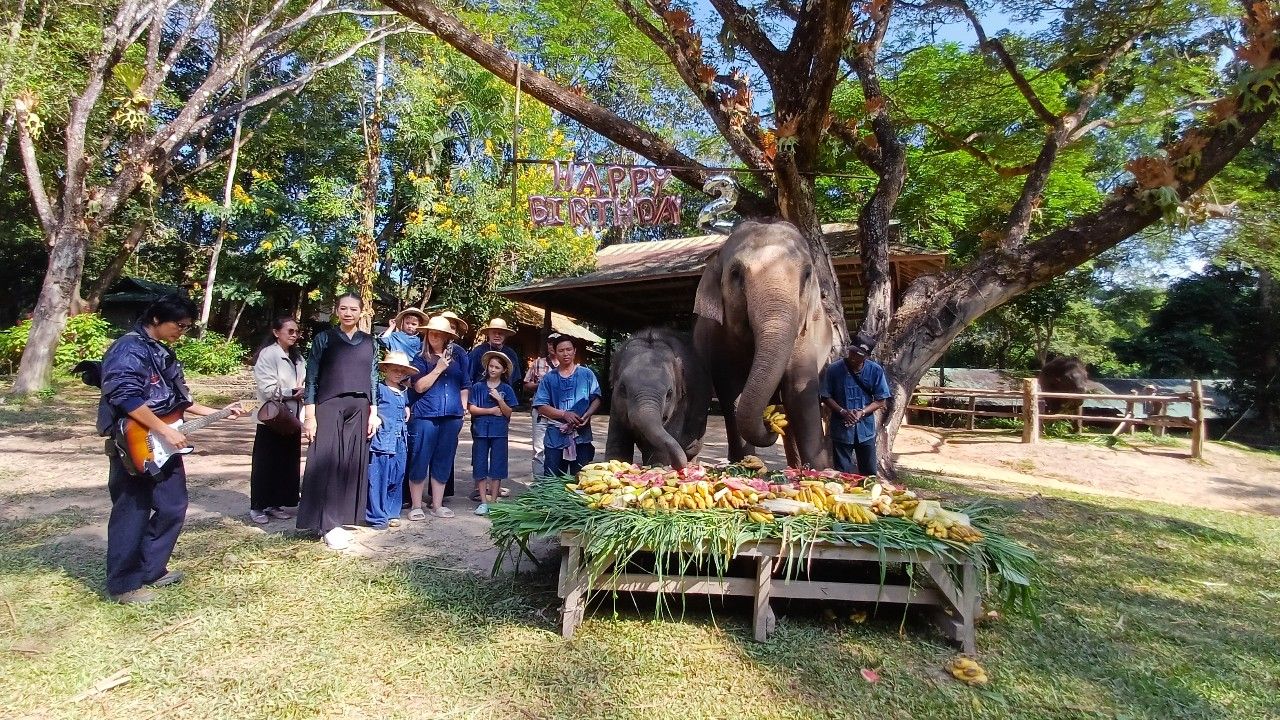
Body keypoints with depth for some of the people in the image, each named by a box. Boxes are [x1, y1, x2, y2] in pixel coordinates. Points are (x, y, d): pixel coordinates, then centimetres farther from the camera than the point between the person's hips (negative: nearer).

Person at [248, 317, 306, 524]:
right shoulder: (268, 354, -11)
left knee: (287, 462, 9)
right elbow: (268, 389, -17)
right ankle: (258, 507, 12)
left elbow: (303, 384, 13)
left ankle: (276, 503, 20)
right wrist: (293, 392, -12)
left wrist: (303, 391, -9)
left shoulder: (296, 356, 12)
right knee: (266, 463, 2)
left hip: (292, 417, 7)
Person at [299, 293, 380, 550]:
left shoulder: (369, 342, 11)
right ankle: (328, 524, 1)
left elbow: (373, 379, 12)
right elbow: (311, 378, 0)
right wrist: (309, 415, -7)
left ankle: (339, 520, 14)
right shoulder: (324, 339, 3)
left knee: (351, 464, 4)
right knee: (327, 463, -4)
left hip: (359, 409, 3)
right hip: (329, 407, -3)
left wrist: (373, 413, 6)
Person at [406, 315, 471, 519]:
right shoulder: (421, 358, 2)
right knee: (420, 461, 1)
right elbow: (419, 386, -7)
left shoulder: (458, 355, 7)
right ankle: (416, 506, 13)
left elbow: (465, 385, 13)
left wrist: (462, 409, 9)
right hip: (425, 416, -2)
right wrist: (439, 368, -12)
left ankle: (437, 505, 21)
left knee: (443, 462, 10)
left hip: (452, 417, 3)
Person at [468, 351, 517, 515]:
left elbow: (508, 413, -1)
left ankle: (494, 501, 12)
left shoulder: (506, 389, 3)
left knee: (497, 466, 3)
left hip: (499, 432, 0)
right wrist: (491, 411, -8)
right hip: (480, 431, 0)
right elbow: (472, 409, -2)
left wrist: (499, 399, -15)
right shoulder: (478, 387, 3)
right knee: (480, 466, 2)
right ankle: (483, 501, 10)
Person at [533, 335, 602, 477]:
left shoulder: (586, 374, 6)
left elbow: (596, 399, 4)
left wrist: (587, 415, -15)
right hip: (556, 437, 0)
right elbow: (541, 406, 1)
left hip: (581, 435, 0)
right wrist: (564, 414, -13)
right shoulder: (549, 378, 7)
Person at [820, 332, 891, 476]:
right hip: (841, 430, -1)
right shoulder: (834, 369, -9)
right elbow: (826, 397, -2)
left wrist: (862, 412, -17)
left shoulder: (875, 371, -7)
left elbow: (880, 400, -2)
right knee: (842, 473, 8)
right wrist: (843, 412, -16)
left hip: (866, 430, 1)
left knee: (869, 474, 13)